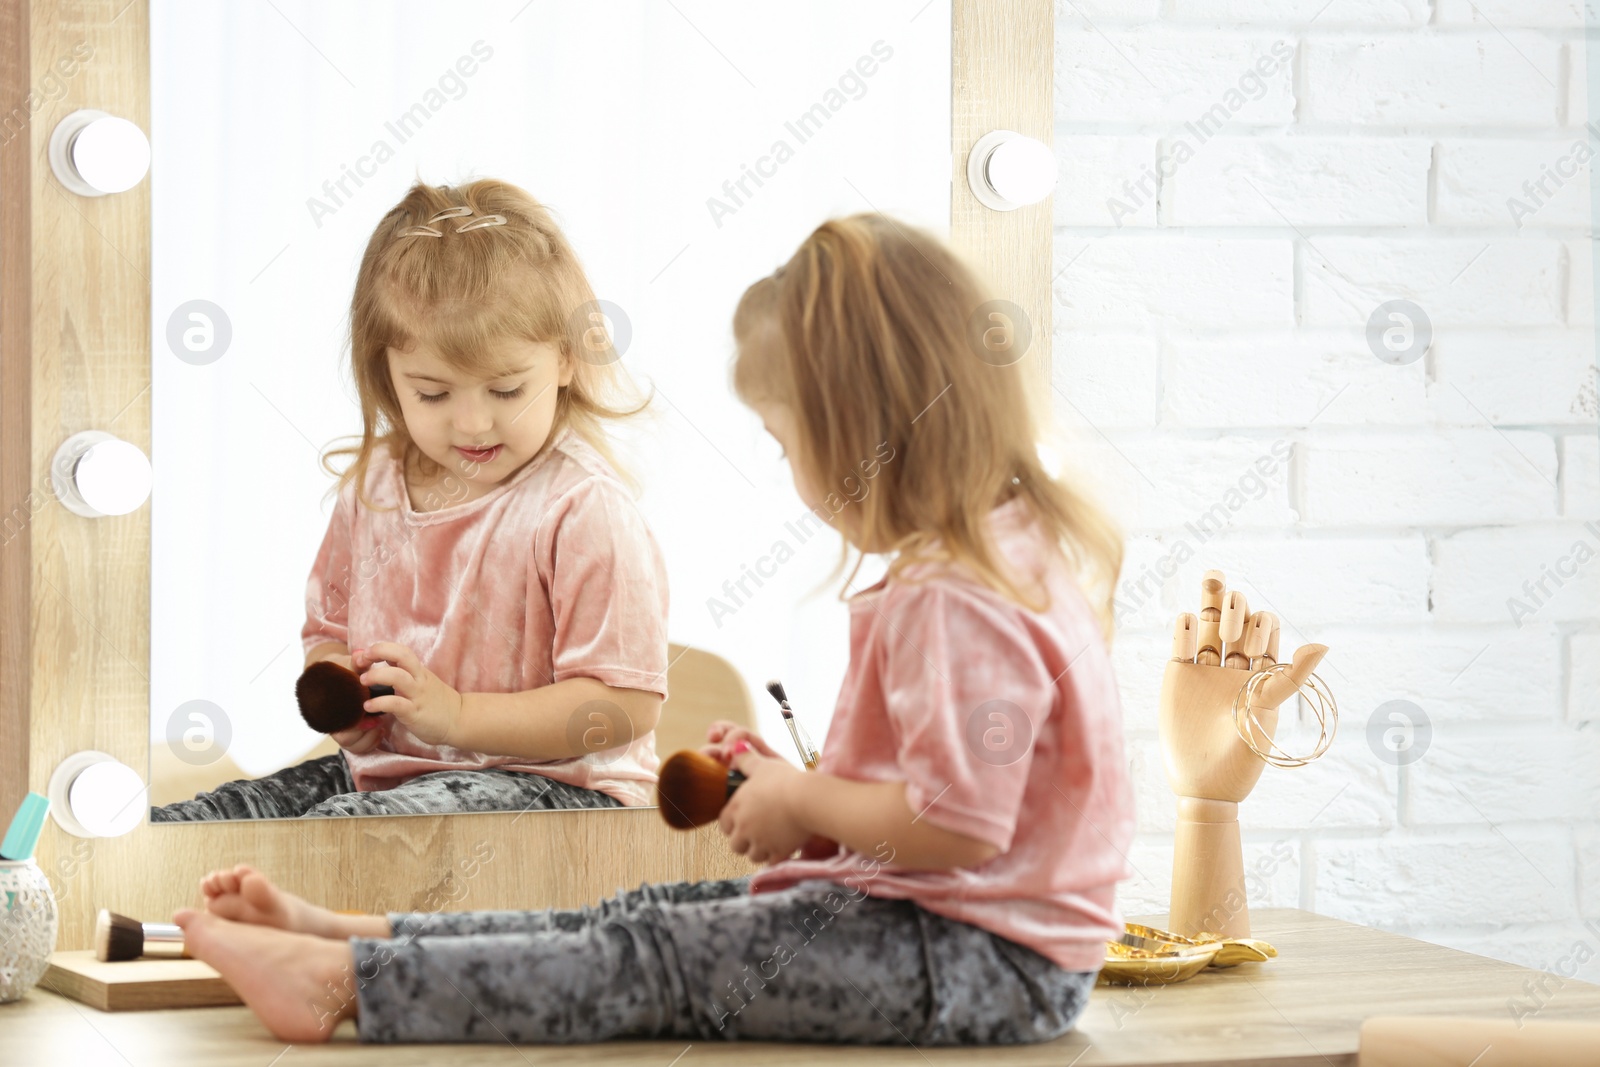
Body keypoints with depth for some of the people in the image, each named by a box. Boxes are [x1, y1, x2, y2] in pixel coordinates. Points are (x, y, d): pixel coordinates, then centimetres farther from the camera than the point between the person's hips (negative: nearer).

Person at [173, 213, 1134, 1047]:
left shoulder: (957, 602, -21)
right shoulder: (1019, 545, 14)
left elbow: (958, 823, -28)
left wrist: (805, 800, -11)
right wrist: (800, 787, 12)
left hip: (981, 962, -10)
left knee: (659, 957, -12)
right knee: (646, 920, 5)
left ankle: (341, 981, -13)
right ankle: (350, 937, 4)